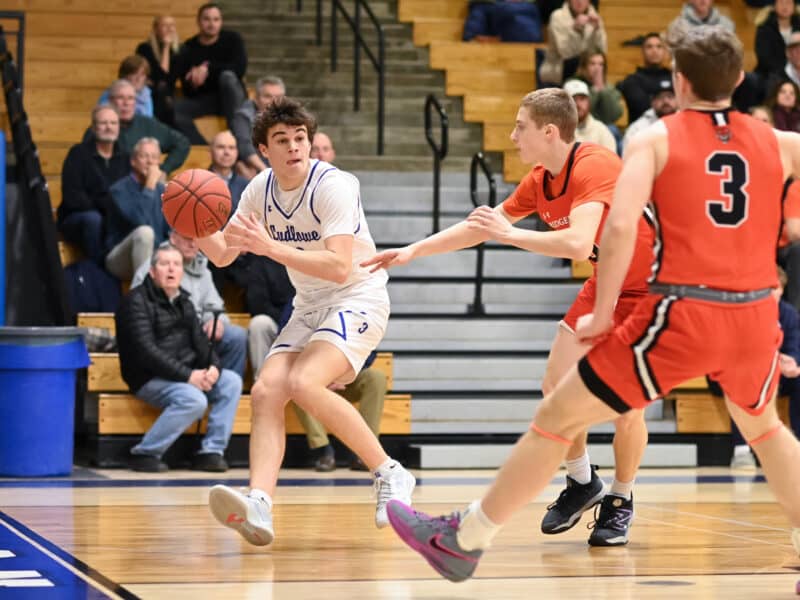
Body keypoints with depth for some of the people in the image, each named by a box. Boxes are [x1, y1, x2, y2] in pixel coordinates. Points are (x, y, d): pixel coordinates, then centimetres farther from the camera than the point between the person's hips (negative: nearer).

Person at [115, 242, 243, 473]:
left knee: (231, 382, -10)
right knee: (193, 400, -31)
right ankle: (145, 453, -19)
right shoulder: (137, 301, -10)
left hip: (188, 374, 8)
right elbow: (146, 352, -20)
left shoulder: (183, 302, 17)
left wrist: (213, 367, -9)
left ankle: (211, 451, -10)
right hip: (150, 379, -8)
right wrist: (188, 376, -24)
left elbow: (199, 341, 15)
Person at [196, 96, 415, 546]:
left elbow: (340, 267, -29)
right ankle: (259, 505, -30)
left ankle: (390, 474, -16)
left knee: (304, 382, -28)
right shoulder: (261, 190, 2)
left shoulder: (334, 186, -19)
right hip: (310, 307, 7)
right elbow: (223, 254, 5)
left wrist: (270, 247, -35)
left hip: (358, 298, -7)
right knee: (266, 391, -15)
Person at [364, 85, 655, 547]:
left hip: (650, 284, -8)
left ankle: (621, 502, 10)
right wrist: (412, 251, 10)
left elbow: (577, 243, -42)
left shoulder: (592, 168, -28)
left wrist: (510, 233, -30)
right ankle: (582, 483, 23)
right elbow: (480, 227, 11)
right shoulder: (539, 180, -2)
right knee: (557, 386, 1)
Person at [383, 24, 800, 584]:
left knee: (556, 418, 8)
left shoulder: (656, 138, 2)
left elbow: (620, 226, -11)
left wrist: (602, 315, -4)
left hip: (680, 316, -4)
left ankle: (463, 540, 15)